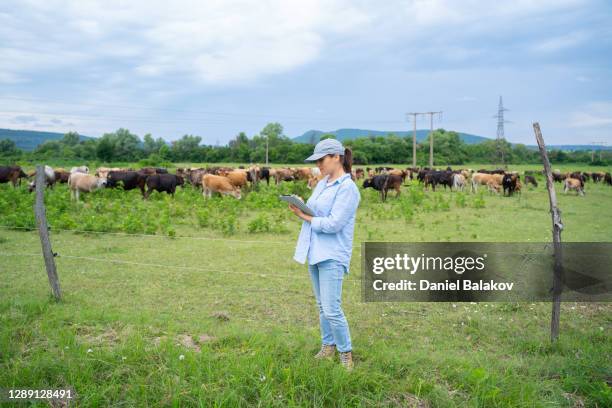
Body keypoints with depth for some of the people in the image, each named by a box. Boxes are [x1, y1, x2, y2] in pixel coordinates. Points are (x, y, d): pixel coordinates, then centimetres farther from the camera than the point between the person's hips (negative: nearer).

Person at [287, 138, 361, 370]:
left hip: (332, 256, -8)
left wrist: (304, 216, -11)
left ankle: (346, 354, 9)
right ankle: (328, 347, 29)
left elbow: (332, 224, -19)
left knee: (332, 310, -8)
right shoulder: (322, 184, 13)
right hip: (314, 253, 8)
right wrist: (301, 208, -4)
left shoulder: (348, 188, -13)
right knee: (322, 307, 16)